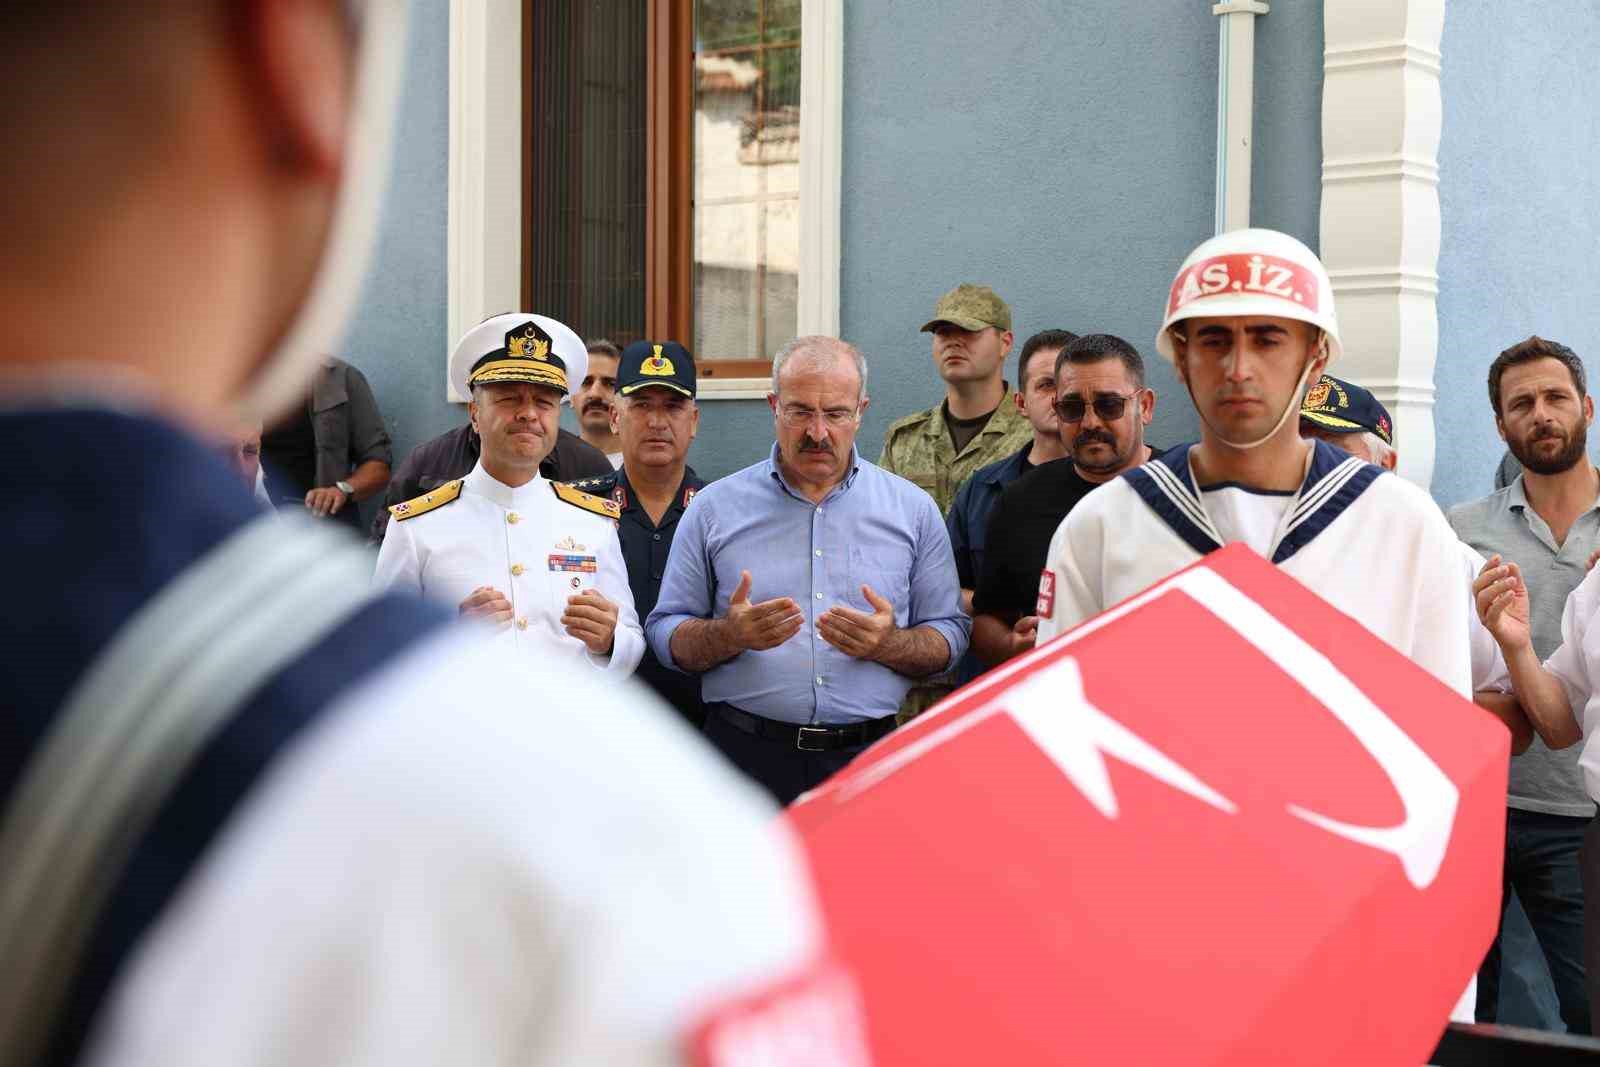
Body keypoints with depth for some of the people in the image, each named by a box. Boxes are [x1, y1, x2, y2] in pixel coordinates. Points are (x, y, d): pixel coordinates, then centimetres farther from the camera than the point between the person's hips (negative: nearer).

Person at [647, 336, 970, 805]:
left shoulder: (913, 510, 7)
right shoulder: (714, 508, 5)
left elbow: (949, 637, 8)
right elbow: (667, 634, 5)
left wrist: (889, 646, -12)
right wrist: (731, 635, -14)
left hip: (867, 759, 1)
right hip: (745, 756, 0)